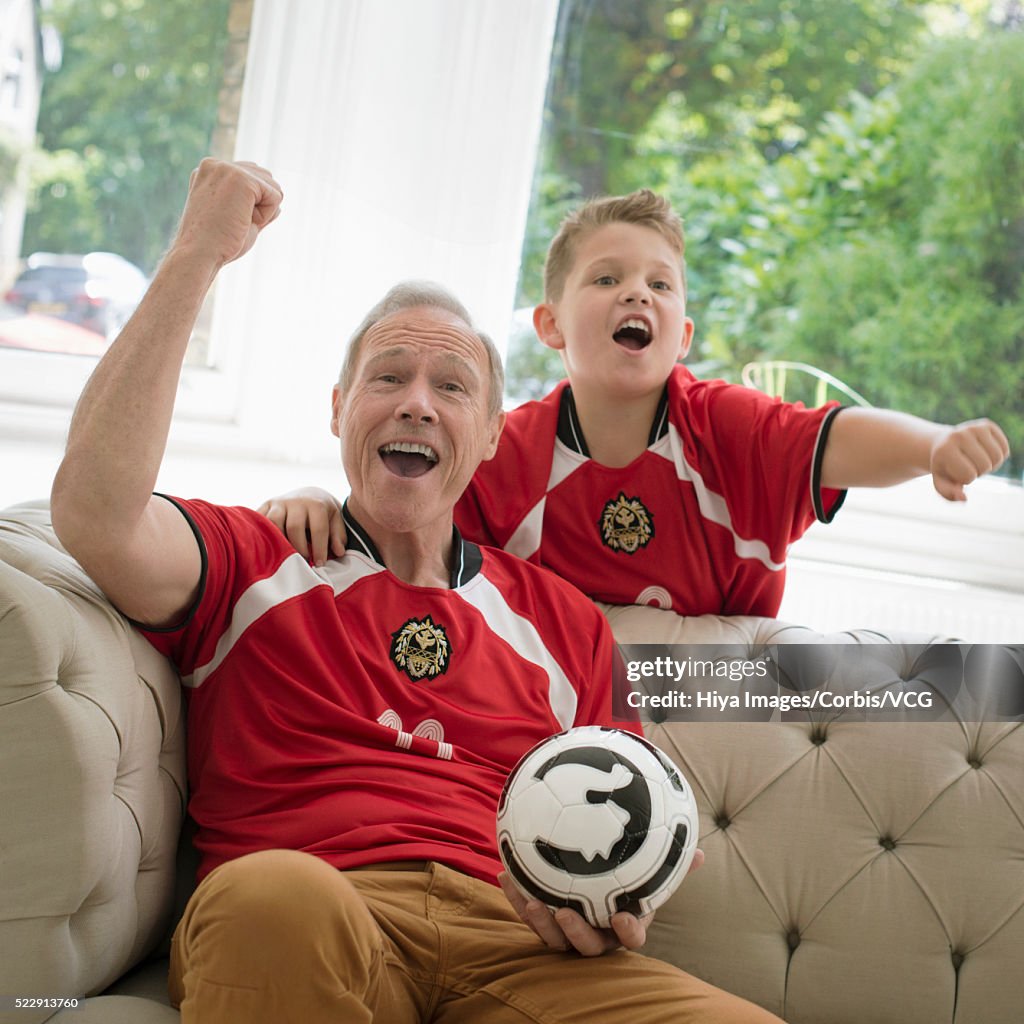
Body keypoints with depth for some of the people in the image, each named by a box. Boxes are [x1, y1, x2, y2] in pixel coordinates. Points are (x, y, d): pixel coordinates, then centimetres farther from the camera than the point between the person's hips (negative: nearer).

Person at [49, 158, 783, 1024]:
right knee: (277, 893, -39)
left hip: (512, 941, 1)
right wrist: (199, 254, -1)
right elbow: (96, 514, -4)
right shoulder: (251, 565, 17)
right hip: (284, 939, -1)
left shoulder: (564, 620, 26)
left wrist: (618, 908, -1)